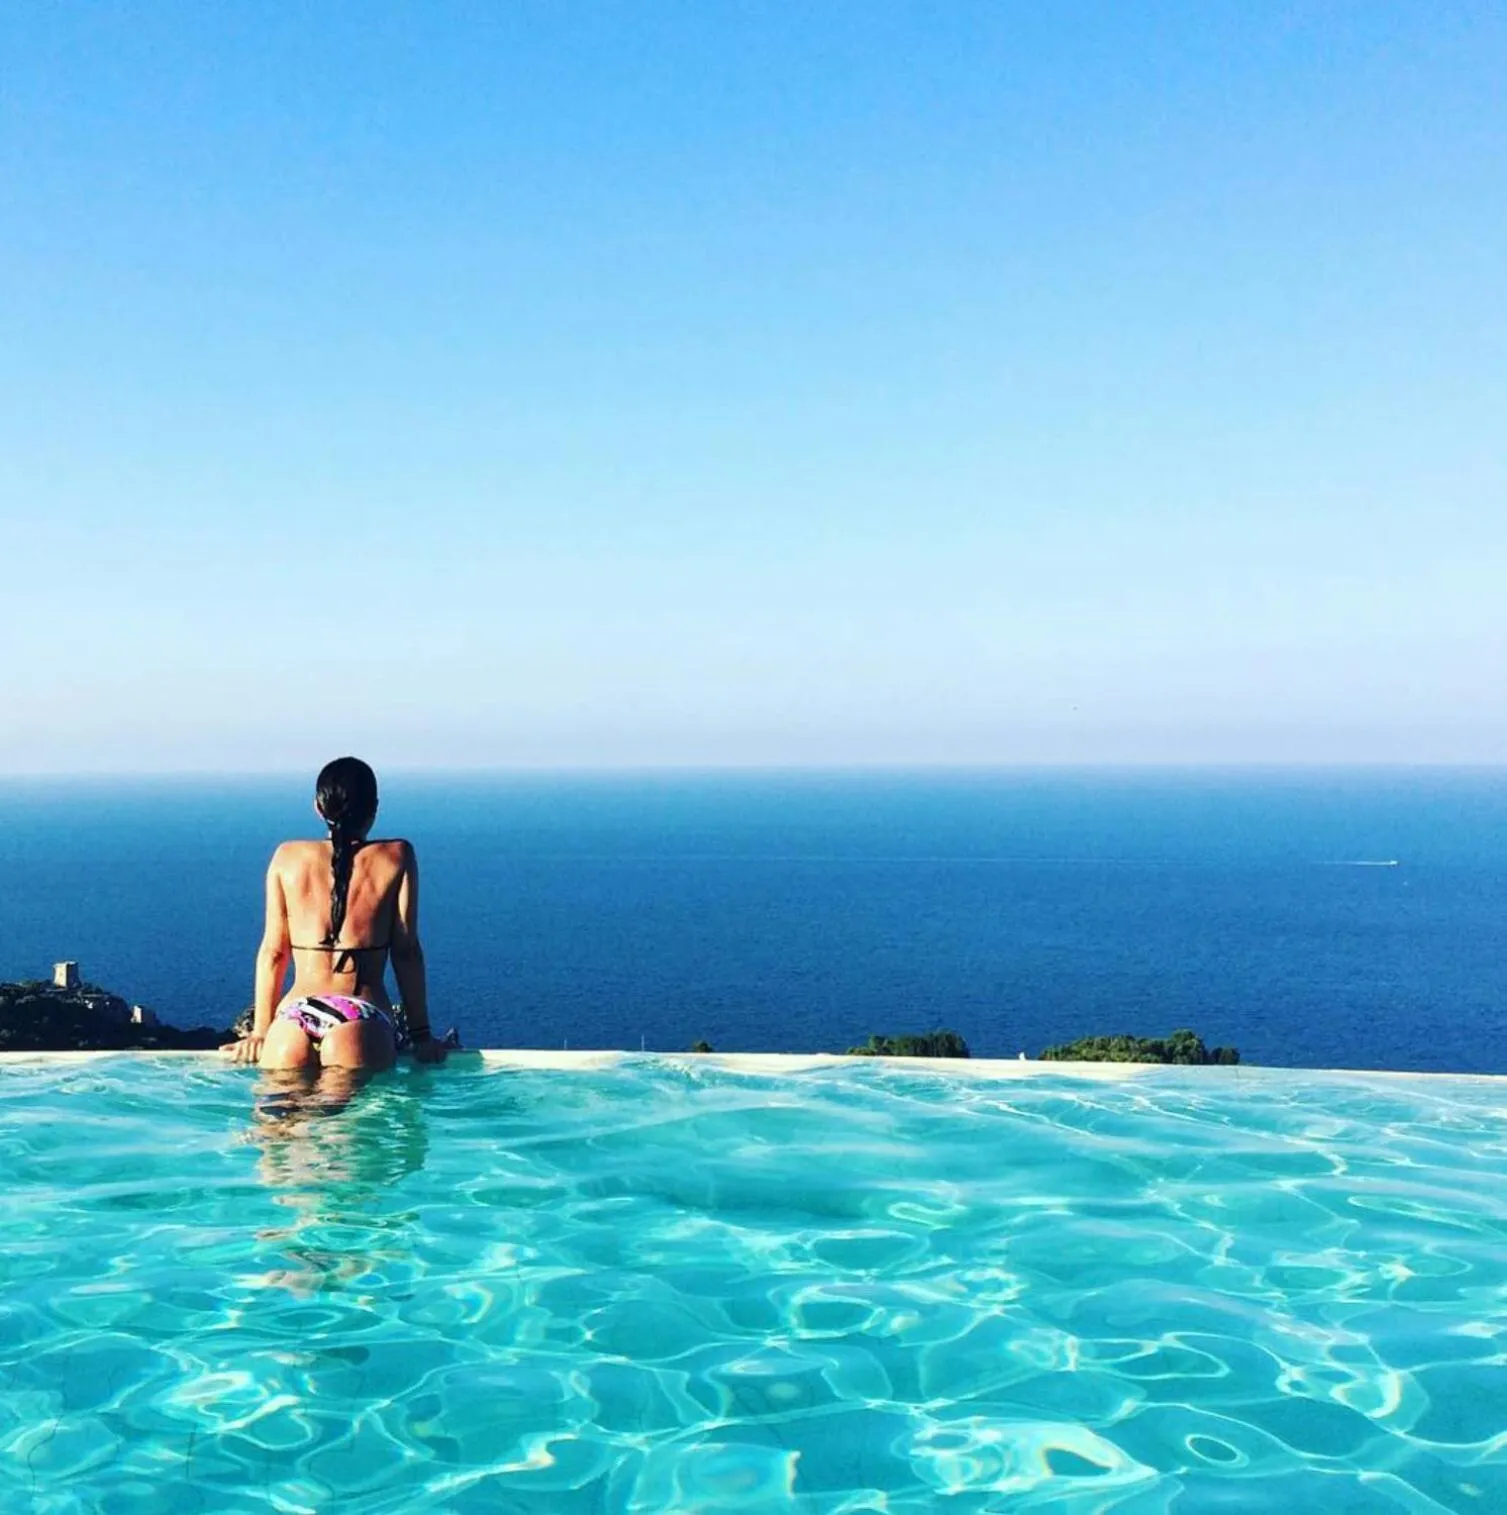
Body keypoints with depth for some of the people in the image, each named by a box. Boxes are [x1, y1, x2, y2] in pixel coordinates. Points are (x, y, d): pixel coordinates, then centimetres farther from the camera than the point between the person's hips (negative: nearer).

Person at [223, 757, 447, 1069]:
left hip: (294, 1016, 2)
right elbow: (406, 951, 7)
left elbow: (273, 951, 15)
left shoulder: (288, 857, 15)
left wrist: (260, 1032, 20)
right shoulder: (396, 857, 10)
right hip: (362, 1019, -2)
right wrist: (421, 1034, 10)